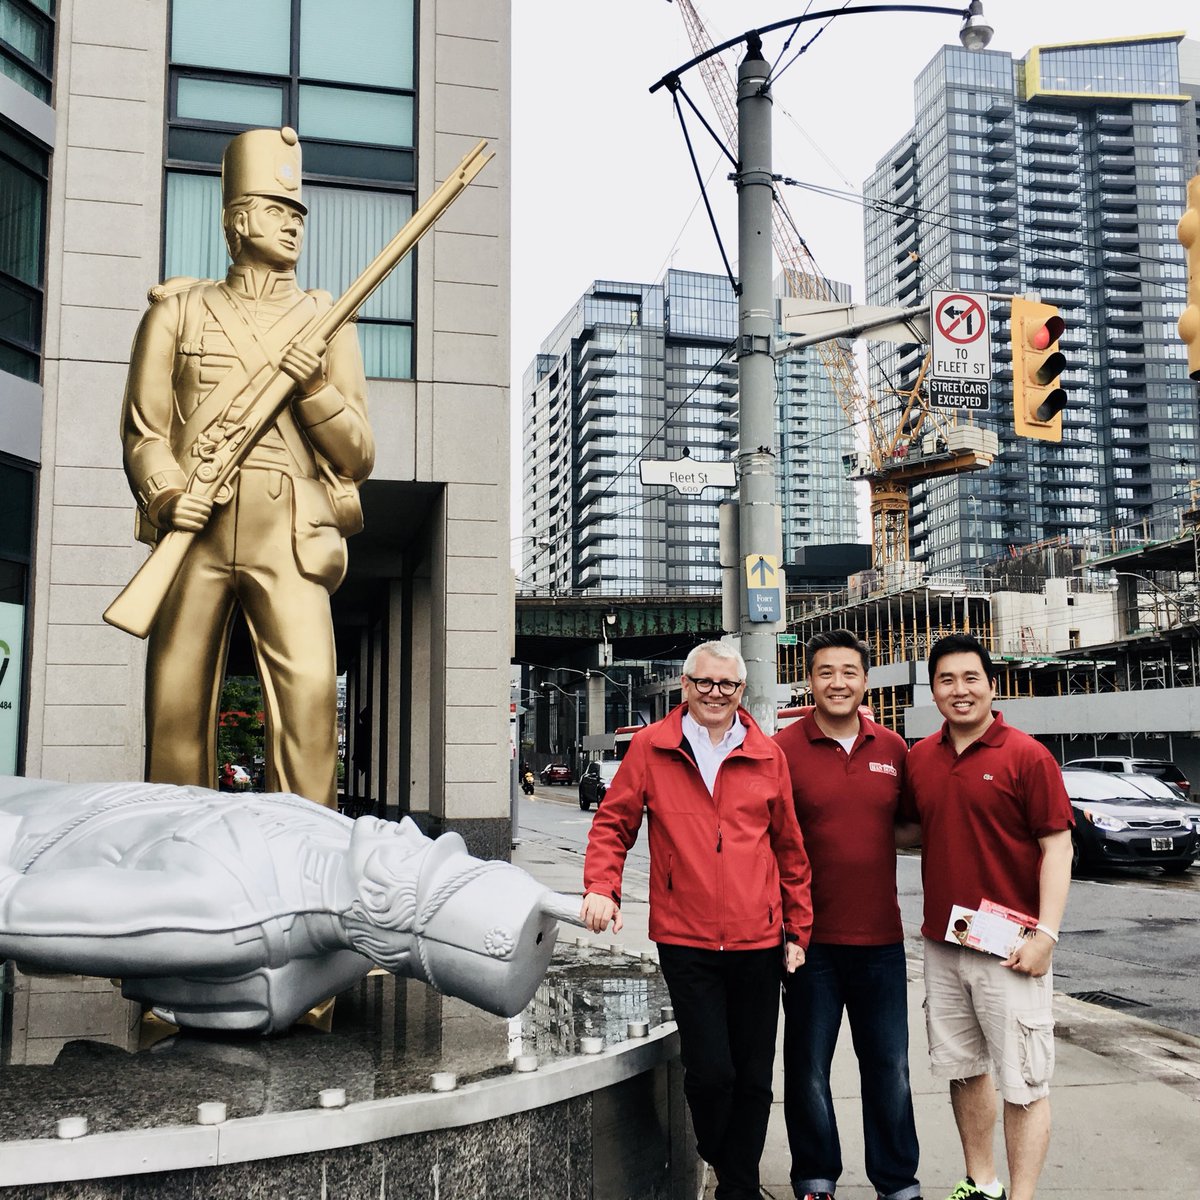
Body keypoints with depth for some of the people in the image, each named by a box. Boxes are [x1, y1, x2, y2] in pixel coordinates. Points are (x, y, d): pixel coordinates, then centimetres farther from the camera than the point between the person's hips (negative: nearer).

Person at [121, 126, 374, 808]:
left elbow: (359, 458, 12)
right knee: (177, 708, 0)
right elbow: (144, 429, 10)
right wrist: (168, 494, -11)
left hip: (289, 538, 0)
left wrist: (314, 388, -5)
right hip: (196, 533, 1)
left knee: (310, 690, -18)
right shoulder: (179, 311, 17)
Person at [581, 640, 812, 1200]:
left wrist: (798, 929, 11)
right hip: (685, 941, -2)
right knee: (710, 1071, -5)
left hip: (758, 943, 2)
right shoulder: (650, 748, 1)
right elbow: (613, 822, 6)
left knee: (753, 1077, 9)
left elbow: (790, 848, 11)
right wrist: (601, 886, -9)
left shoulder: (767, 756, 6)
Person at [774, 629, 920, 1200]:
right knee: (807, 1065, 9)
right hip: (810, 936, -2)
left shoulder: (893, 749, 5)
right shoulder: (784, 748, -5)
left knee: (889, 1065, 11)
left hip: (880, 936, 3)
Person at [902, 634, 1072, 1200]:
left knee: (1023, 1082, 2)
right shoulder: (920, 757, 7)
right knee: (963, 1069, 17)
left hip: (1009, 949, -6)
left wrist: (1045, 934, -16)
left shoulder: (1027, 756, -9)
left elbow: (1057, 847, -10)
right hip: (941, 944, 6)